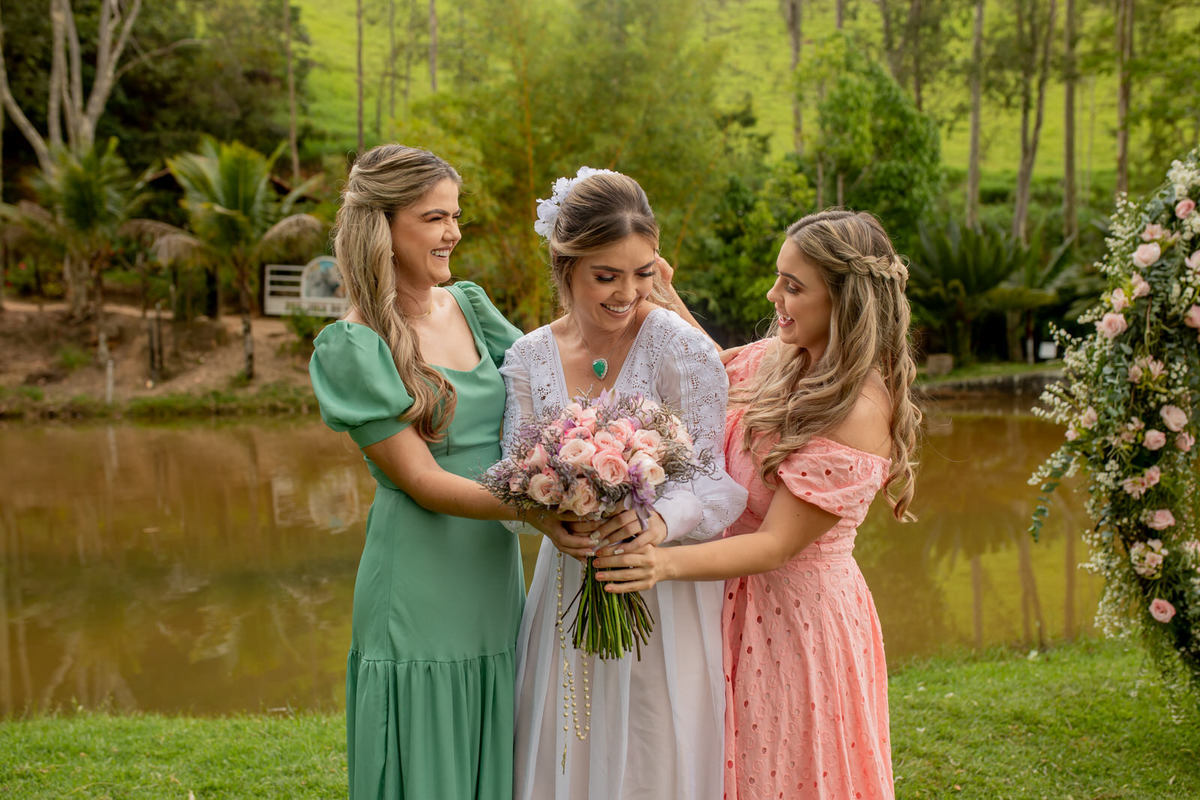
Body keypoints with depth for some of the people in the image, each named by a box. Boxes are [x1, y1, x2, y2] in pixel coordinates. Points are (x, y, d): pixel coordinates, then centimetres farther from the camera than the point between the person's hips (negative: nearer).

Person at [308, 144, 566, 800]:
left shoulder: (469, 307, 8)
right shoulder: (353, 347, -10)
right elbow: (420, 480, -14)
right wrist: (530, 507, -27)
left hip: (495, 579, 6)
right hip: (419, 592, -6)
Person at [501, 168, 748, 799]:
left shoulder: (683, 350, -13)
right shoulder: (529, 358, 0)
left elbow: (719, 481, -14)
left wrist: (661, 522, -33)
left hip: (664, 595, -3)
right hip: (568, 588, 4)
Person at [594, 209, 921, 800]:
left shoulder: (859, 413, -24)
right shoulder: (779, 359, -2)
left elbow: (776, 545, -25)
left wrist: (667, 563, -37)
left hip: (799, 619, -7)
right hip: (741, 604, 7)